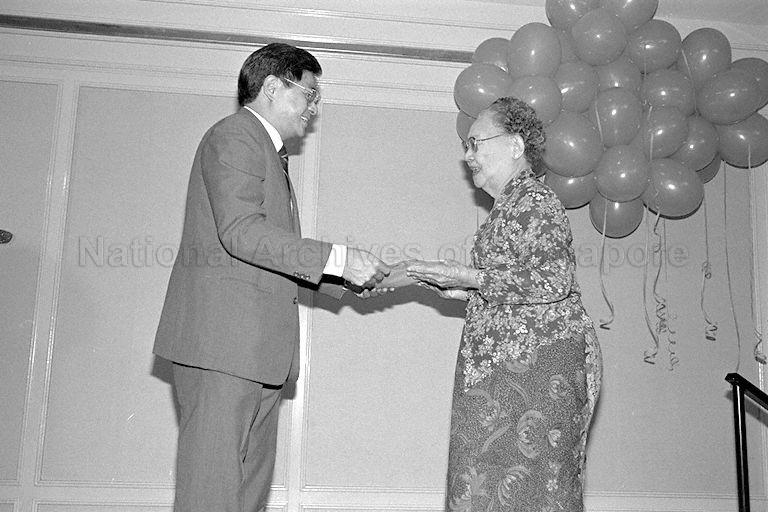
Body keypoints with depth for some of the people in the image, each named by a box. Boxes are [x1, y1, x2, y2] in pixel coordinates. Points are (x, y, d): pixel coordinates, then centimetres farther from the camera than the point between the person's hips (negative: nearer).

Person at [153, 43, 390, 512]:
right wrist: (337, 259, -18)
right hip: (224, 337, -10)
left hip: (259, 348, 10)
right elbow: (242, 233, -19)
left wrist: (348, 277, 13)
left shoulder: (270, 153, 26)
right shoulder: (234, 136, -5)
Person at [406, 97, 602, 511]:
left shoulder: (535, 201, -7)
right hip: (503, 368, 9)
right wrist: (463, 291, 13)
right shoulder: (507, 207, 22)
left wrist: (470, 278, -15)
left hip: (536, 363, -9)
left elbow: (554, 280, -20)